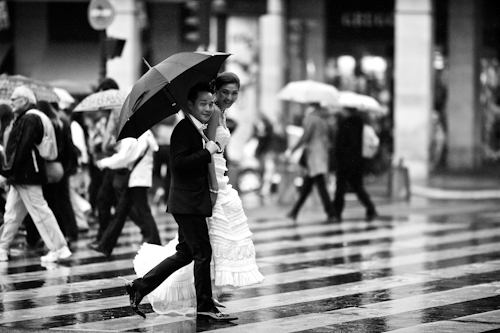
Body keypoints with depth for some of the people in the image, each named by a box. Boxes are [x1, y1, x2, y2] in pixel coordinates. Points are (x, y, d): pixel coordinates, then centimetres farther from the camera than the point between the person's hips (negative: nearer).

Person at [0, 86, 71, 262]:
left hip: (26, 176, -10)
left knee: (40, 212, -6)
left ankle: (59, 249, -3)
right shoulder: (23, 119, 16)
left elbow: (21, 150, -21)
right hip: (20, 176, 10)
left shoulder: (29, 120, -15)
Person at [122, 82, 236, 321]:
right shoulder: (183, 129, -15)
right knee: (203, 253, -4)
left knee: (185, 253, 15)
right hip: (187, 203, -10)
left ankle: (139, 286, 19)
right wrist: (207, 152, -22)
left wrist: (208, 190, 16)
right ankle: (205, 306, 4)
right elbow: (178, 163, -26)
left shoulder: (198, 130, 16)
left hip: (194, 201, 10)